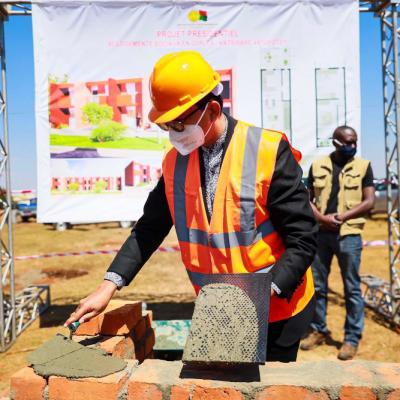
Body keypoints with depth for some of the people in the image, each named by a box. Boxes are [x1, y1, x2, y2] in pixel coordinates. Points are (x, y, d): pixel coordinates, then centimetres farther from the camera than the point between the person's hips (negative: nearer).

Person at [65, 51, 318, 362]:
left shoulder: (268, 153, -19)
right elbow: (150, 228, 3)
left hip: (277, 312, -4)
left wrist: (265, 292, -26)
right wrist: (110, 284, -5)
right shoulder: (175, 161, -2)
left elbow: (304, 239, -16)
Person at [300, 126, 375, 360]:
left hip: (349, 235, -2)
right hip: (320, 233, 2)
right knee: (317, 285, 10)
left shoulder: (363, 166, 4)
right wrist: (322, 218, -10)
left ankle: (352, 338, 14)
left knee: (352, 288, 2)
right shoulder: (318, 166, 8)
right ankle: (319, 330, 26)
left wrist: (342, 217, -14)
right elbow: (307, 199, 8)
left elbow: (369, 202, -2)